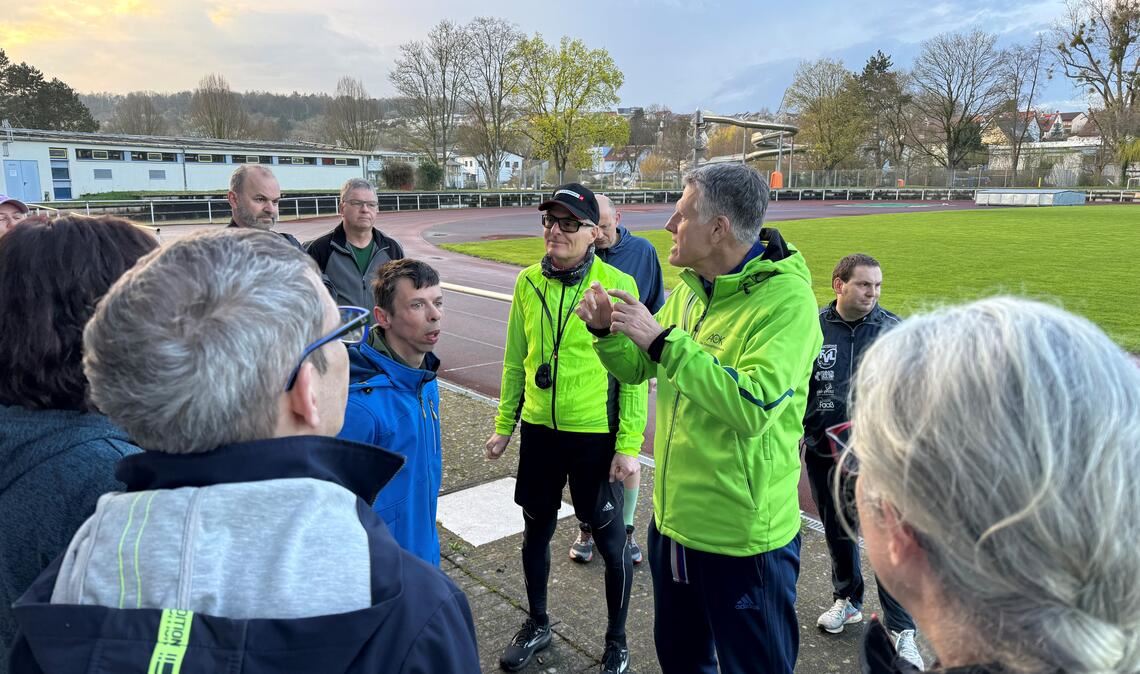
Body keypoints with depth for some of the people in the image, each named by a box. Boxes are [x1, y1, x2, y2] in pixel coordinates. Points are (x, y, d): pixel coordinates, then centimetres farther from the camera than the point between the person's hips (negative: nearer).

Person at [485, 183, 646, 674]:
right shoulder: (528, 282, 0)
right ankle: (537, 625, 42)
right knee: (536, 529, 18)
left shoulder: (617, 285, -13)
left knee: (610, 539, 9)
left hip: (596, 434, -4)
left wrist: (629, 445, -13)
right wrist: (503, 424, 10)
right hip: (539, 430, 4)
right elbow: (515, 360, 8)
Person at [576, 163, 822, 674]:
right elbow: (639, 368, 14)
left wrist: (662, 339, -31)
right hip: (674, 518, 8)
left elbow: (752, 406, -34)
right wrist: (605, 329, -6)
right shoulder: (691, 287, 4)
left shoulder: (786, 299, -21)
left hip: (742, 536, -8)